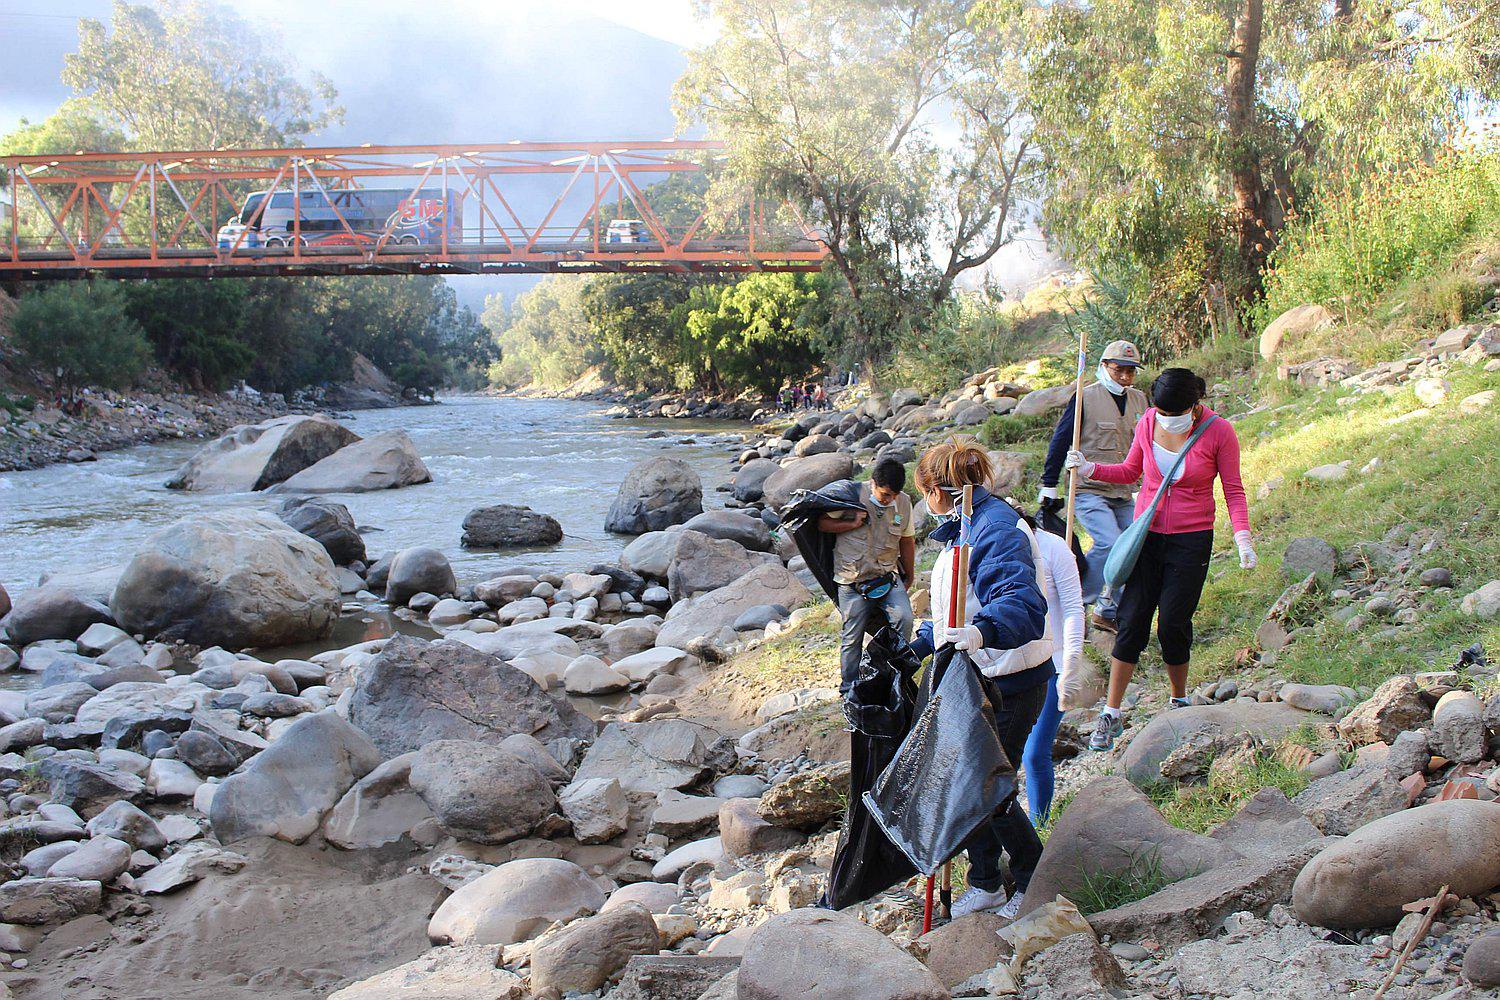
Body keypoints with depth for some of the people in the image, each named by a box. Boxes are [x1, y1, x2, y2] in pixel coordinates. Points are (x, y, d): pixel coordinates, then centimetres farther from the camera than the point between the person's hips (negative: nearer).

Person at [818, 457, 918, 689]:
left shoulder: (904, 503, 0)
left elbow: (907, 541, 12)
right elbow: (822, 523, -4)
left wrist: (909, 577, 21)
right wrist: (851, 524, -18)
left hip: (888, 575, 2)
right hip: (852, 581, -2)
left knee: (904, 619, -19)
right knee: (853, 637, 2)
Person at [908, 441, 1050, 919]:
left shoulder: (996, 529, -23)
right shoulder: (964, 528, 11)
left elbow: (1023, 603, -39)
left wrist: (982, 632, -56)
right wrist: (918, 646, 29)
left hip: (1009, 685, -10)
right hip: (976, 678, 10)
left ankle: (1036, 884, 23)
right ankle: (985, 885, 30)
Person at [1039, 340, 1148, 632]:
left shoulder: (1139, 400, 11)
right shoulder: (1085, 397, -8)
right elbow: (1060, 441, -6)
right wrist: (1049, 486, -7)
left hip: (1123, 495, 7)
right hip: (1089, 491, -6)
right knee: (1110, 543, -22)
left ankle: (1108, 612, 17)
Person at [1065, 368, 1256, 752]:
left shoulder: (1219, 432, -9)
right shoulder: (1148, 423, -1)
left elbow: (1233, 491, -2)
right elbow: (1130, 471, 14)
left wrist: (1242, 536, -14)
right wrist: (1090, 469, -1)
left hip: (1191, 540, -2)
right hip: (1147, 534, 3)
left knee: (1173, 624, -3)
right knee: (1132, 620, -2)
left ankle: (1180, 701, 23)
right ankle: (1111, 715, 3)